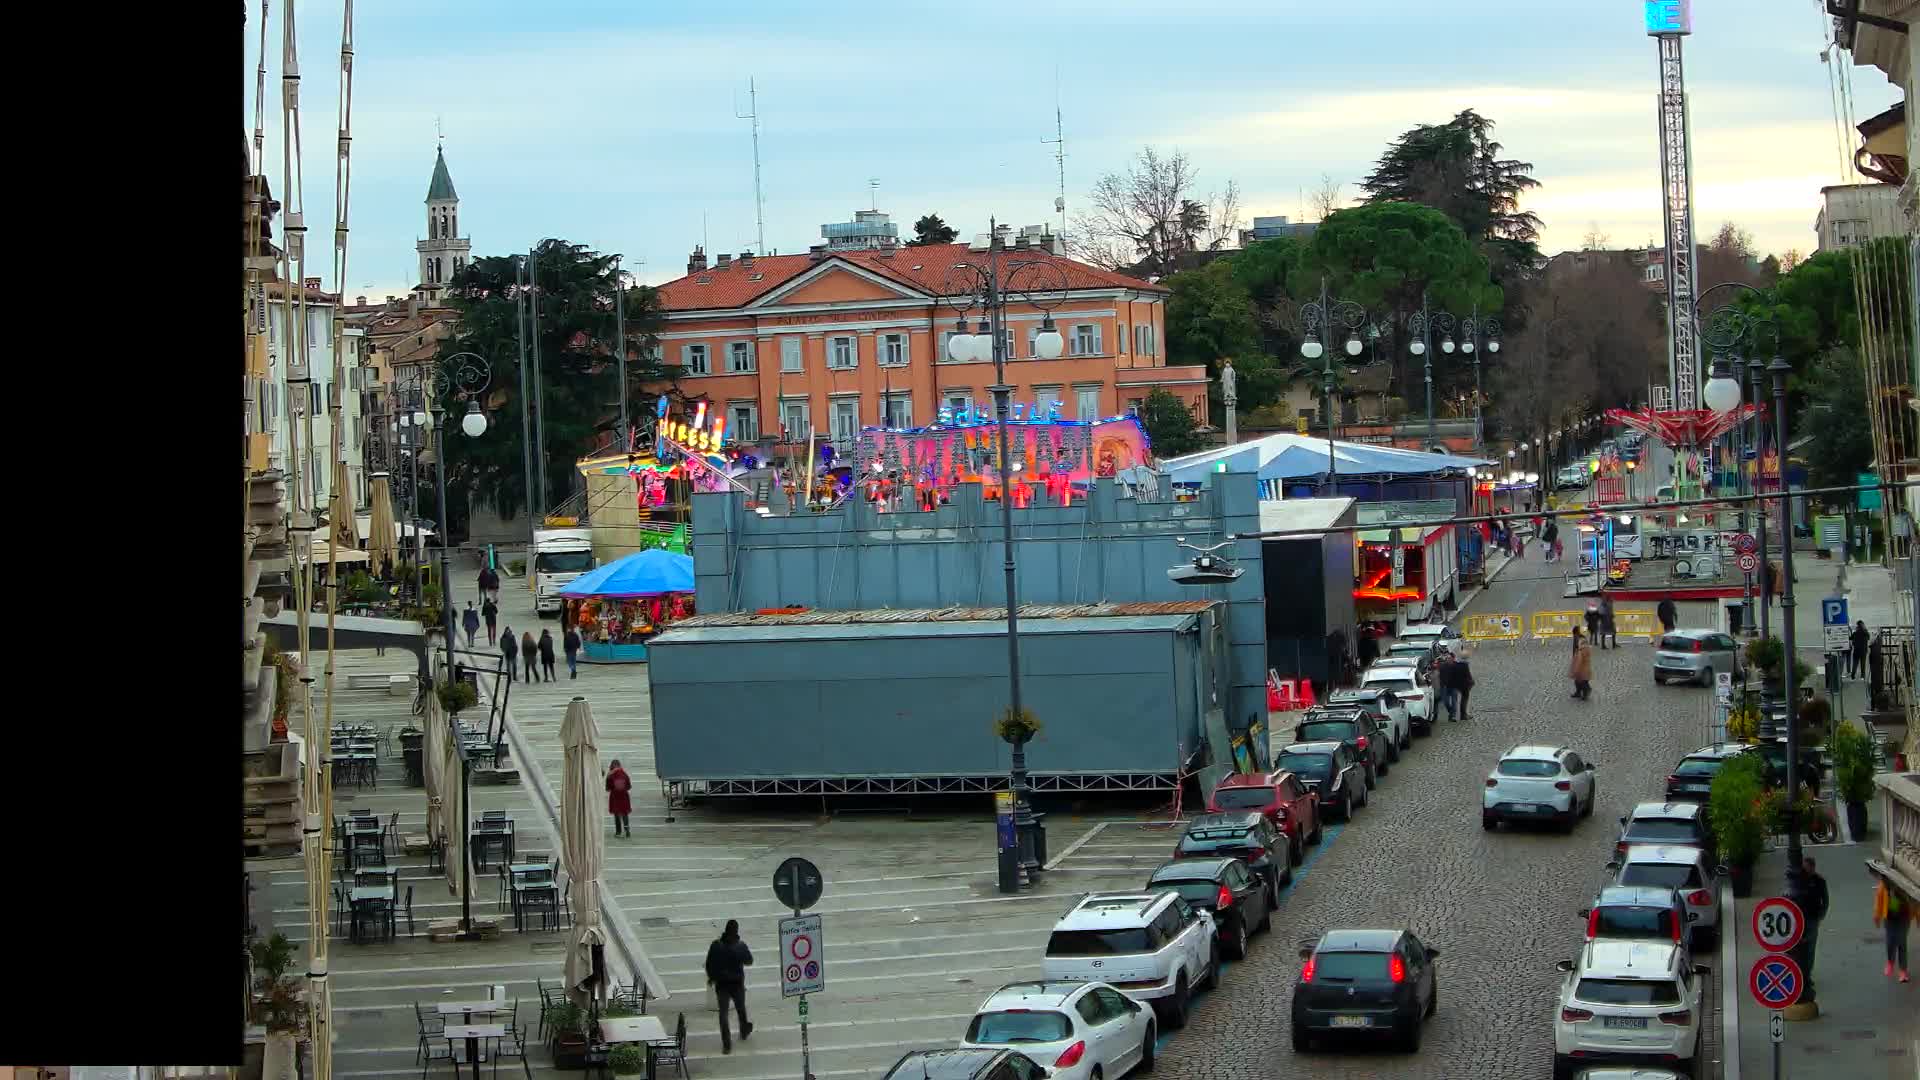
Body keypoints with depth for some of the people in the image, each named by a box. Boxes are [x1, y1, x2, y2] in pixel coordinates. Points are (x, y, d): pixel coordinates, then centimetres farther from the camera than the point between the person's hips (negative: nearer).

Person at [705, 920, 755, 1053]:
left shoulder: (716, 945, -12)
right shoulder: (741, 946, -14)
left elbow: (709, 964, -5)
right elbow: (749, 961, 2)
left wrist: (711, 977, 12)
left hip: (721, 984, 0)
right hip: (737, 984, 0)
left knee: (723, 1013, 8)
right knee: (741, 1009, 24)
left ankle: (726, 1045, 5)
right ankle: (744, 1032, 47)